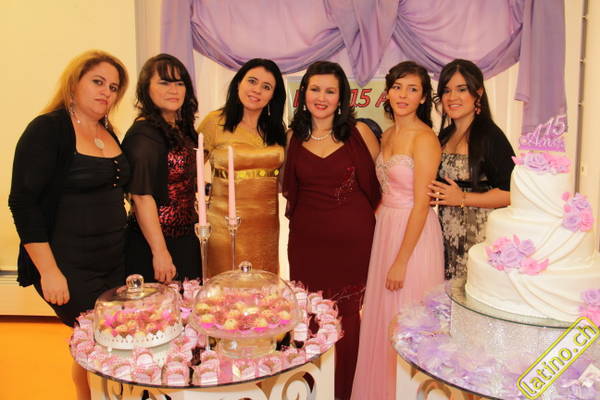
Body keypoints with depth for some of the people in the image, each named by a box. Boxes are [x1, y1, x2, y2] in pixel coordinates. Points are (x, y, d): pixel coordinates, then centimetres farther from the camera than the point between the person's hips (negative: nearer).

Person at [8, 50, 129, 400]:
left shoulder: (108, 132, 10)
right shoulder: (47, 129, -11)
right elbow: (23, 203, -15)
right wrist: (48, 271, -18)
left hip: (114, 262, 7)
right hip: (70, 269, -6)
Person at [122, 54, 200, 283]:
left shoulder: (181, 129, 7)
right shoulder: (143, 135, -18)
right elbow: (142, 197, -22)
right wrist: (160, 252, -23)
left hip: (186, 241, 8)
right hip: (153, 244, -8)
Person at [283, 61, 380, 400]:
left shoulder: (359, 133, -3)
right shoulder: (295, 137, 4)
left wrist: (370, 216, 3)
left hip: (352, 240, -2)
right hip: (307, 240, 2)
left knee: (347, 316, 6)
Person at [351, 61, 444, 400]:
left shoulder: (424, 138, -15)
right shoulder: (388, 135, 10)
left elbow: (421, 204, -18)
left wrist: (401, 260, -18)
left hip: (414, 235, -8)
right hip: (384, 229, 8)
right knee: (381, 318, 17)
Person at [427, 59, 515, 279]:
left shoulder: (489, 135, -12)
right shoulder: (445, 135, 11)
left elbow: (511, 192, -17)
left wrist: (463, 199, -17)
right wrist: (433, 194, 5)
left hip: (480, 234, -6)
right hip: (447, 233, 6)